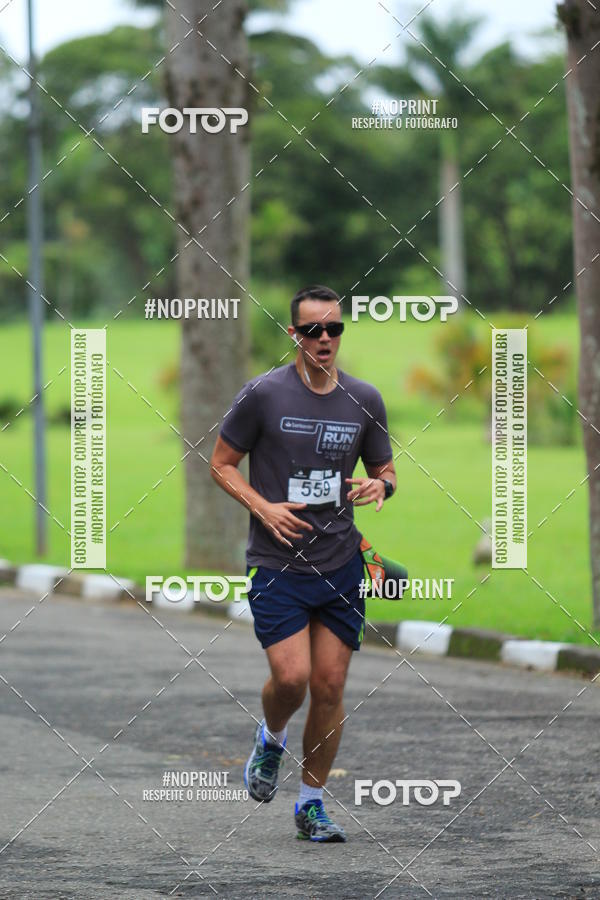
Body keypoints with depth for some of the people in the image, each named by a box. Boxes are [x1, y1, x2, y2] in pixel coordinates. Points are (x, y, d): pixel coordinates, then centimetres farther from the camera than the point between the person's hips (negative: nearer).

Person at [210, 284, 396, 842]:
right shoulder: (263, 394, -6)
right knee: (291, 677, -15)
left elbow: (384, 467, 17)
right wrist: (263, 507, -14)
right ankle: (270, 740, 20)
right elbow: (221, 464, 2)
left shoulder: (364, 399, 5)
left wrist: (380, 485, -7)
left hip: (341, 563, 3)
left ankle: (312, 803, 15)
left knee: (330, 686, 1)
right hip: (276, 563, -3)